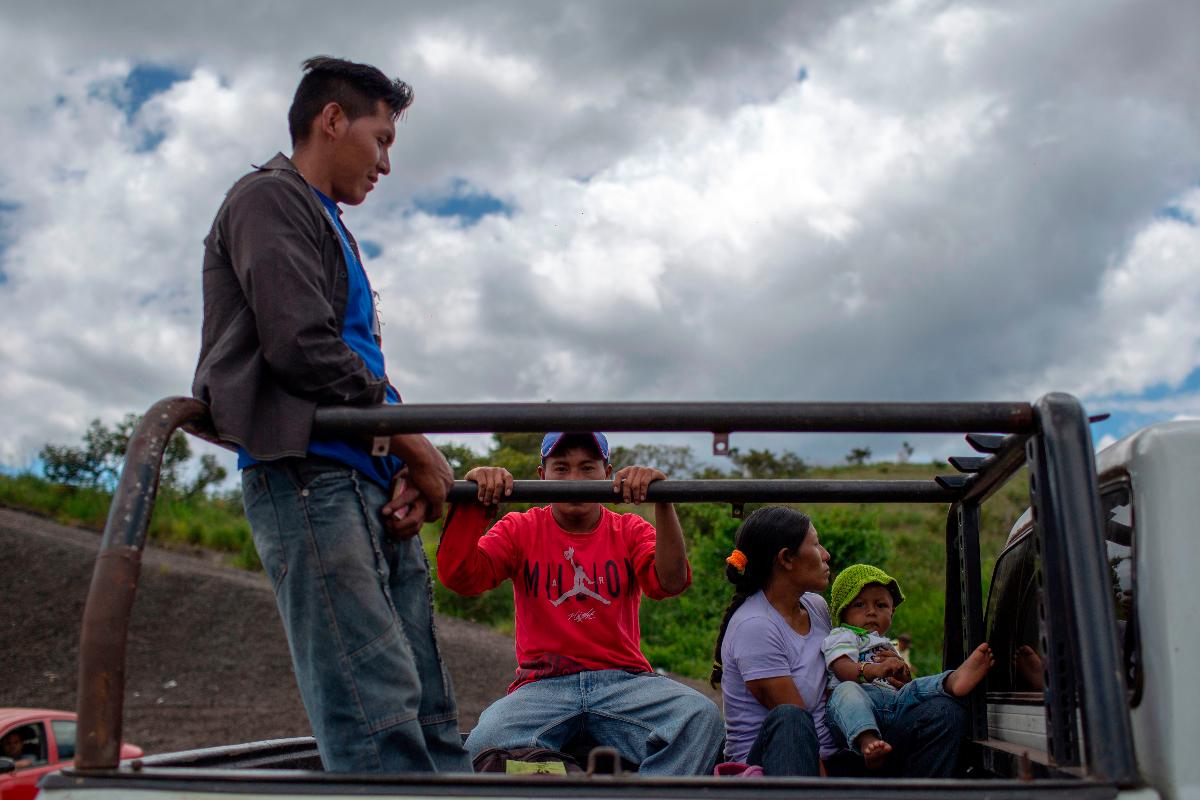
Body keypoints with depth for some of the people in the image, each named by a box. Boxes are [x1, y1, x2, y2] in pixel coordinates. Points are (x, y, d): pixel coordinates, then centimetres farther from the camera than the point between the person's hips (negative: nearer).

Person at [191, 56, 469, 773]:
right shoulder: (269, 197, 3)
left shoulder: (330, 229, 30)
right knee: (379, 718, -17)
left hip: (372, 486, 9)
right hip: (308, 472, -9)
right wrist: (416, 447, -4)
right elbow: (302, 347, -11)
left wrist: (409, 471, 6)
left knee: (430, 715, 3)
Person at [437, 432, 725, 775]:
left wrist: (663, 504, -21)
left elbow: (670, 582, -9)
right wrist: (471, 504, -18)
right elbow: (458, 576, -5)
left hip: (623, 681, 1)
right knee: (486, 742, -33)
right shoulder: (519, 529, 11)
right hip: (543, 685, -1)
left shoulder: (630, 531, 11)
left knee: (701, 717, -29)